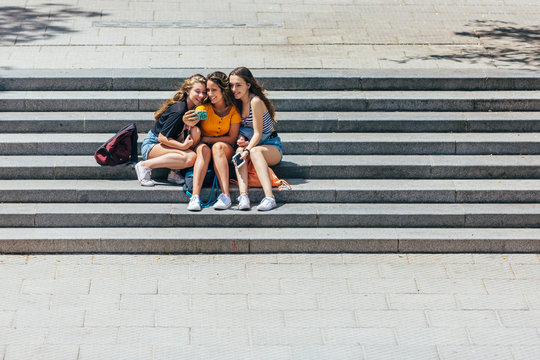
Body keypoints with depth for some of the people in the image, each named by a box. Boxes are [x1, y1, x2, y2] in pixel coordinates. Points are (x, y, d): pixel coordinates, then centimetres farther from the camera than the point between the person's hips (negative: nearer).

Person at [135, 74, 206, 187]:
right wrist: (183, 146, -29)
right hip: (152, 145, -8)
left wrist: (190, 124, -14)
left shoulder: (195, 109, 3)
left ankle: (174, 171, -10)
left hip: (167, 144, 8)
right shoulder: (178, 110, -22)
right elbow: (162, 137, -21)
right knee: (190, 157, -31)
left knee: (196, 131, -16)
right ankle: (145, 165, -20)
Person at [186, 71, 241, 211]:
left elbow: (232, 138, -7)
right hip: (203, 145, 0)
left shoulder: (233, 110, -7)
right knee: (203, 149, -34)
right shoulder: (203, 108, -8)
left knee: (218, 146, -34)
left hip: (225, 149, 0)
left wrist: (206, 139, -14)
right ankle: (195, 197, -49)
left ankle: (225, 195, -45)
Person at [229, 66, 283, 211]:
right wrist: (240, 139, -10)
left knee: (255, 151, -38)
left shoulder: (255, 102, -17)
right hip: (251, 144, 6)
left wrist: (248, 150, -32)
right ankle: (243, 196, -46)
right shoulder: (238, 102, 6)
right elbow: (239, 129, 13)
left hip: (271, 146, -6)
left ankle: (269, 197, -52)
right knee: (239, 150, -29)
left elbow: (258, 133, -18)